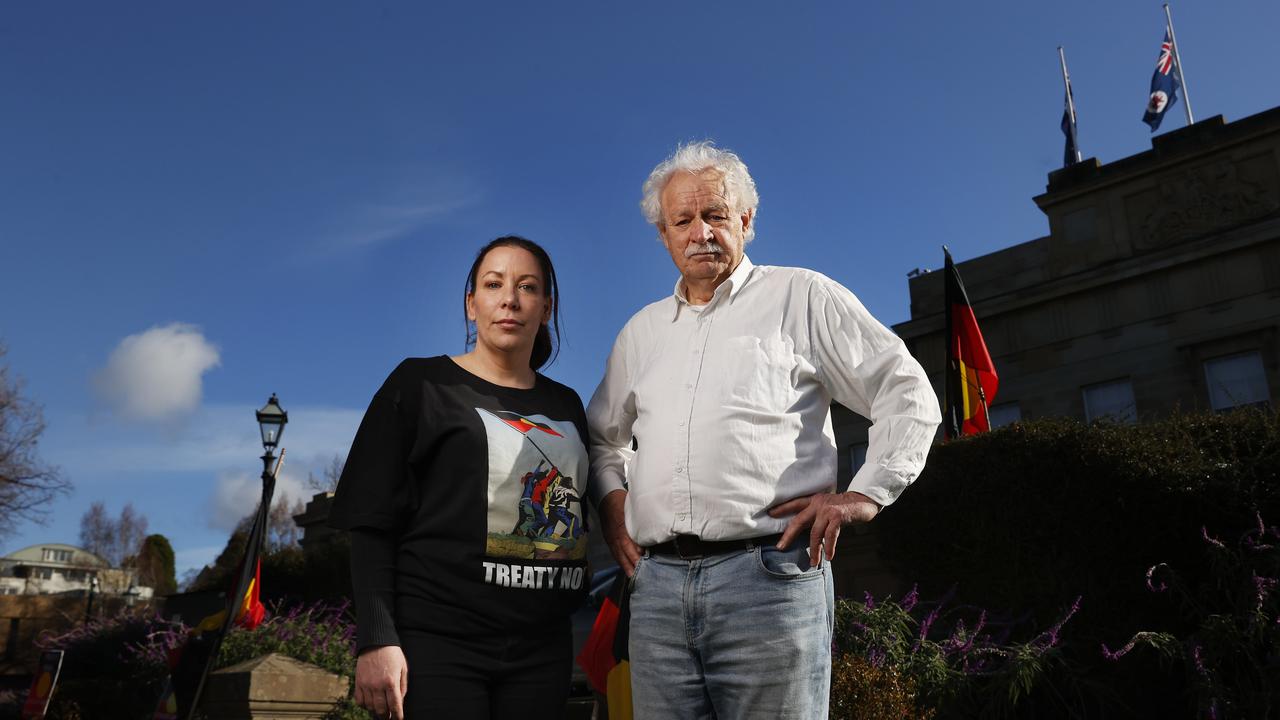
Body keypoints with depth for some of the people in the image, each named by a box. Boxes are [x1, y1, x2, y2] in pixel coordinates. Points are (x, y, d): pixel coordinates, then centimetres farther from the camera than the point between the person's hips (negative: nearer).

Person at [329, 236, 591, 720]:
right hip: (437, 642, -4)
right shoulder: (421, 384, 0)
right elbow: (372, 526, -4)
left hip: (542, 648, 4)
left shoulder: (566, 406, 12)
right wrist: (376, 641, -12)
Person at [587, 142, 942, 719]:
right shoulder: (641, 331, 20)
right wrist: (611, 499, 14)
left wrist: (865, 493, -5)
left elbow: (908, 395, 5)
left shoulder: (802, 296, 6)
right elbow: (602, 437, 32)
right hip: (657, 581, 4)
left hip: (769, 573, -4)